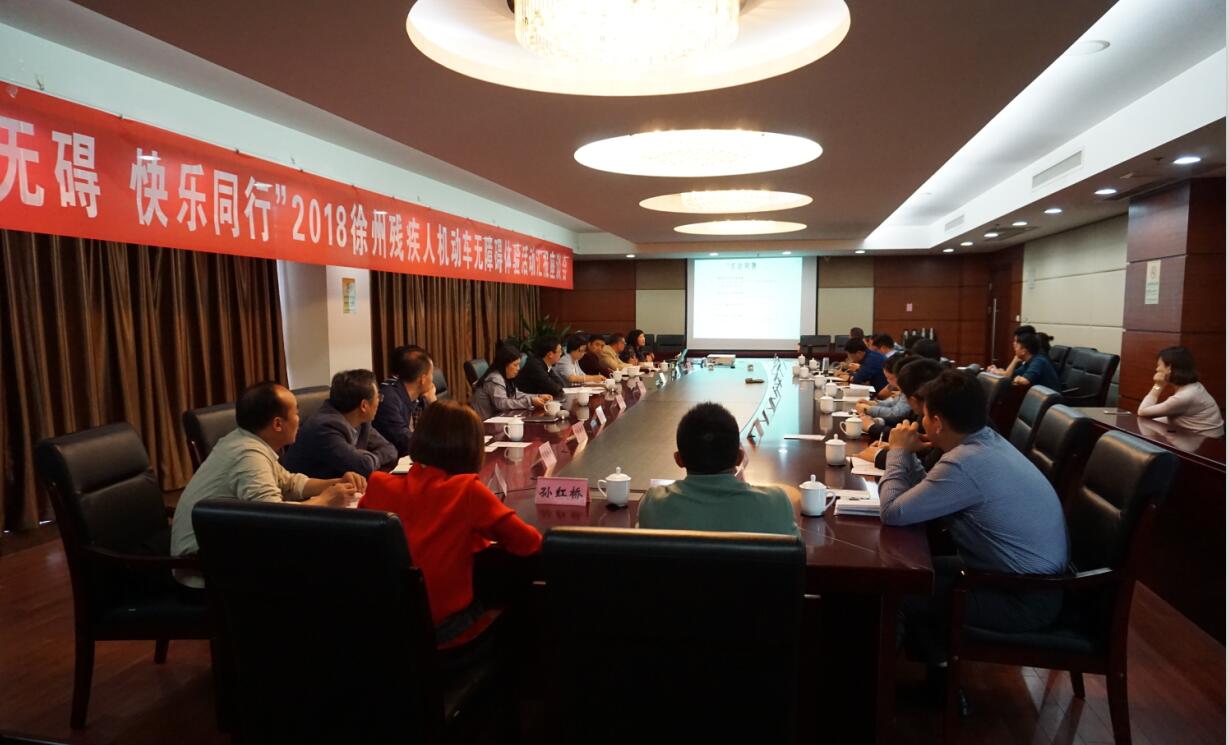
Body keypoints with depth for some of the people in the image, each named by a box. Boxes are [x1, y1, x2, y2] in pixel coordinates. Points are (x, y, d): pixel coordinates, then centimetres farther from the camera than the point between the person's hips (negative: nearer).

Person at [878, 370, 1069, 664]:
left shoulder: (964, 463, -30)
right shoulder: (988, 440, 1)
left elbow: (893, 512, -25)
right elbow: (931, 495, 12)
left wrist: (898, 452, -12)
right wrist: (906, 455, 1)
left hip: (1026, 600, -9)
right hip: (1037, 579, 9)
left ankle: (941, 670, 21)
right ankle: (939, 654, 30)